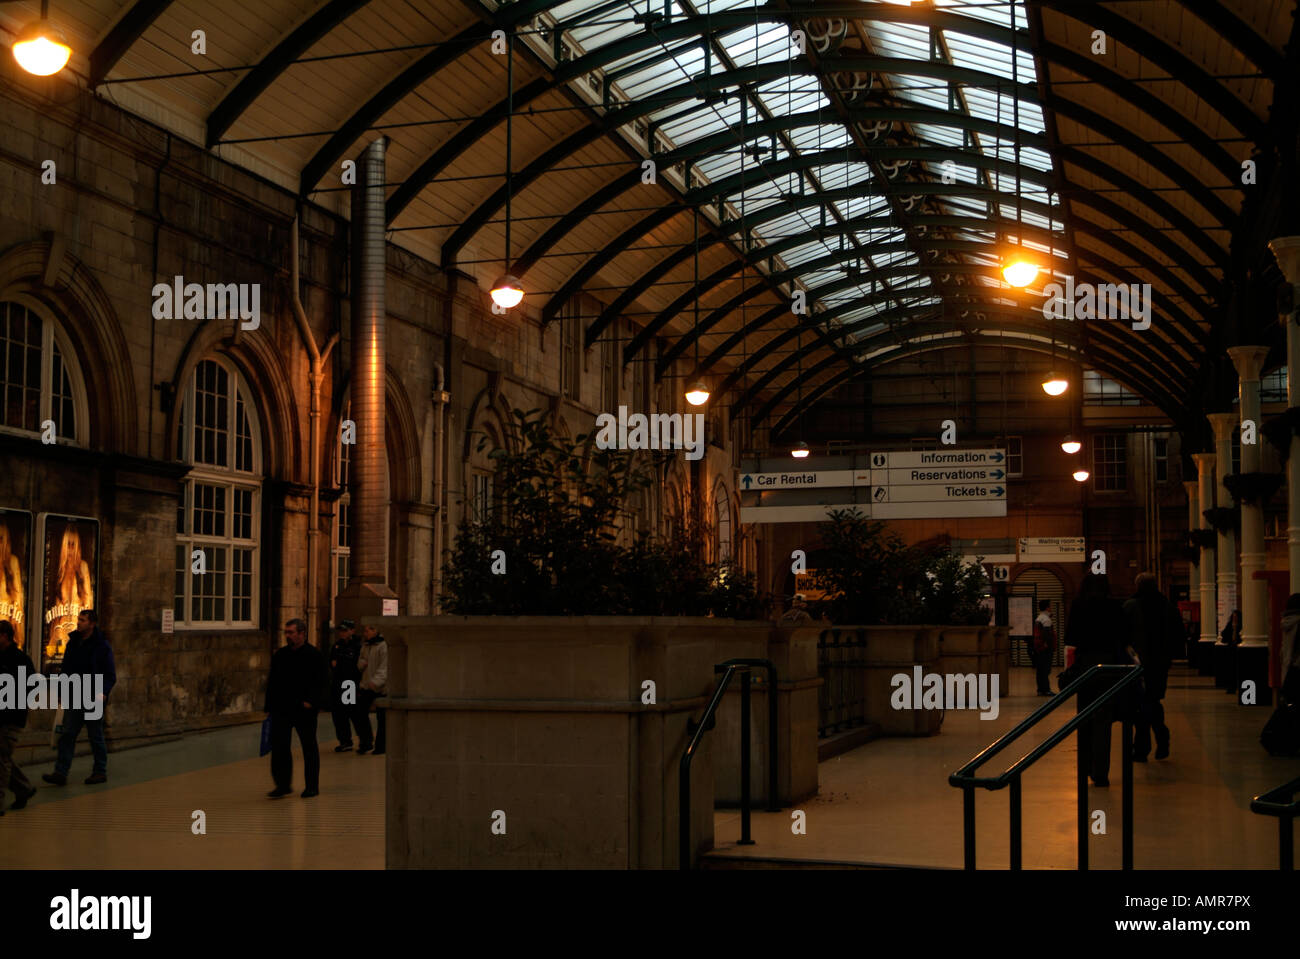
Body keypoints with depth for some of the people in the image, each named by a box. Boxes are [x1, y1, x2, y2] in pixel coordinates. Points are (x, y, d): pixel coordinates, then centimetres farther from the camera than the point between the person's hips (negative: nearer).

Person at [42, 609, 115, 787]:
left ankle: (100, 772, 14)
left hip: (93, 699, -5)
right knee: (67, 735, -1)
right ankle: (60, 773, -3)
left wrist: (103, 692, -24)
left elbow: (110, 675, -9)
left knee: (96, 736, 4)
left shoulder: (102, 645, -7)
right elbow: (66, 668, 19)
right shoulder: (73, 642, 10)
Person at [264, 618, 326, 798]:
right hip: (281, 709, 4)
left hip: (304, 710, -4)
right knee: (279, 745, -3)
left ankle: (312, 786, 14)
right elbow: (272, 681, 15)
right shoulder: (280, 655, 11)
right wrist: (270, 706, 9)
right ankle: (283, 784, 5)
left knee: (309, 747, 5)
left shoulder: (313, 655, -4)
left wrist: (310, 701, -21)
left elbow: (319, 682, -9)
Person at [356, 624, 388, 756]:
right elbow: (359, 665, 22)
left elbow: (384, 667, -18)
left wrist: (376, 681, -30)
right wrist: (362, 663, -2)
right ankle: (366, 743, 8)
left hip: (380, 687, -6)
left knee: (380, 717, 1)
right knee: (362, 713, -2)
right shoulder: (365, 647, 14)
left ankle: (380, 746, 10)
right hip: (367, 686, 6)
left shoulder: (383, 646, -10)